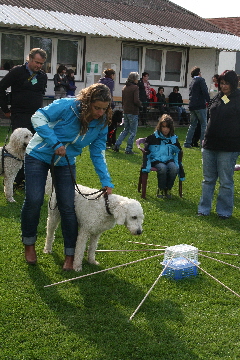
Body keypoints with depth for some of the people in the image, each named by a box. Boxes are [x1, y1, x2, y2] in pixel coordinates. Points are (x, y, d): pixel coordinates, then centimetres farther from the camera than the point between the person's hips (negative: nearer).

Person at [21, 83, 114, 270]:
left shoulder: (101, 124, -11)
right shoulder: (67, 106, -26)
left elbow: (98, 155, -5)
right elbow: (38, 117, -22)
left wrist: (107, 182, -13)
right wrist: (55, 143, -30)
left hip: (66, 163, 4)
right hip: (39, 155, -3)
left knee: (68, 206, -3)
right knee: (34, 200, -11)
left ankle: (70, 254, 9)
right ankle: (29, 244, 13)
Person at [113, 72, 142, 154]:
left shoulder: (124, 88, 11)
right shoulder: (135, 87, -12)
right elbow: (136, 100, -21)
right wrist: (140, 104, -1)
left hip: (125, 112, 7)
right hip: (133, 112, -7)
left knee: (125, 130, 19)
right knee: (133, 132, 2)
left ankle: (117, 145, 11)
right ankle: (128, 149, 2)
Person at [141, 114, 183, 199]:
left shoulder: (174, 139, 8)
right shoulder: (153, 137, -1)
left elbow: (179, 152, 19)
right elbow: (146, 152, 1)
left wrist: (177, 164, 3)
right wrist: (146, 165, -9)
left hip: (169, 160, 3)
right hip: (156, 161, -2)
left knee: (174, 168, -32)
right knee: (162, 168, -36)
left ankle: (168, 189, -11)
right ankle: (161, 190, -13)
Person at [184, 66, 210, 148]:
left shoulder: (192, 82, 18)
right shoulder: (200, 80, -6)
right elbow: (205, 92, -17)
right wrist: (209, 101, -11)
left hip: (192, 106, 8)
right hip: (200, 105, -8)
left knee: (192, 125, 15)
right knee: (204, 125, -4)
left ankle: (187, 143, 14)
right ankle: (203, 143, -9)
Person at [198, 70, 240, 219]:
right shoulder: (218, 98, 12)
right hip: (210, 145, 6)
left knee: (226, 182, 3)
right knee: (208, 179, 12)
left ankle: (224, 211, 14)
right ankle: (204, 209, 21)